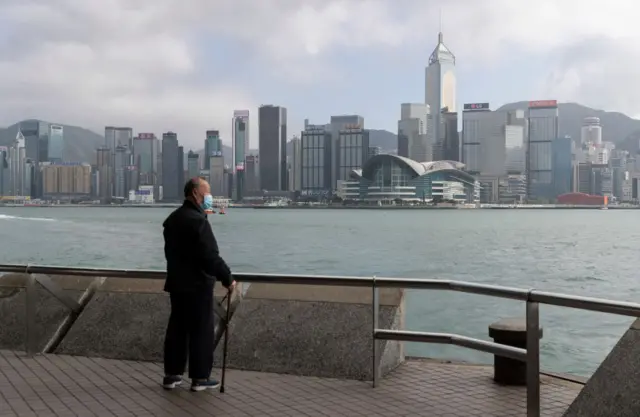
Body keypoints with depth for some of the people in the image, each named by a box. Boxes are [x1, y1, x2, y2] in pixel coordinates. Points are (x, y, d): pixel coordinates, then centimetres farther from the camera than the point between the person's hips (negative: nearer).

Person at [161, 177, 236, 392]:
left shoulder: (172, 219, 12)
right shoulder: (197, 220, -18)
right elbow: (210, 255, -22)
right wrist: (227, 278, -13)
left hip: (176, 282, 9)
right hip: (197, 285, -9)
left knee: (177, 328, 13)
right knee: (201, 331, 0)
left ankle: (172, 374, 20)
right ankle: (200, 378, 7)